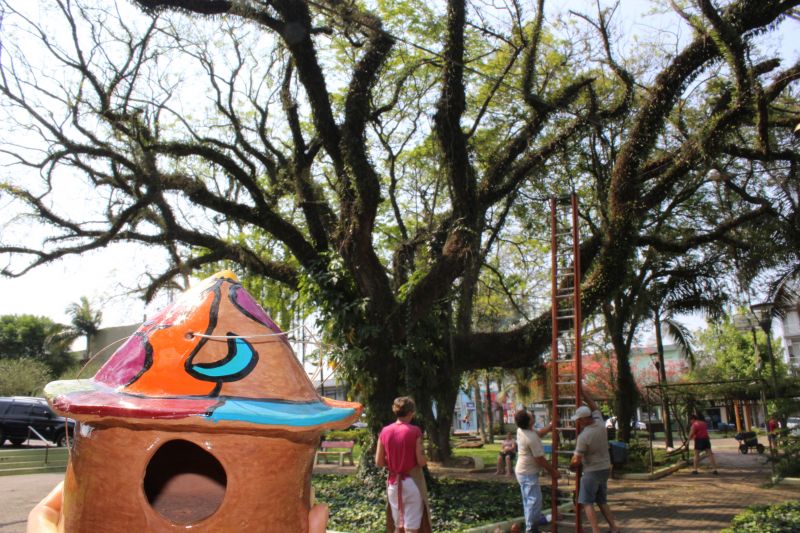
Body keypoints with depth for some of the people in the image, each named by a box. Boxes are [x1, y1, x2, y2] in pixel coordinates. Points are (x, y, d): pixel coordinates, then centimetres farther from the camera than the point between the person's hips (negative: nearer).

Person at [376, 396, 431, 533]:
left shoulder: (385, 431, 0)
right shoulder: (414, 431, -12)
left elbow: (379, 462, 3)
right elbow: (421, 461, -12)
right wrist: (425, 459, 9)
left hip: (393, 483, 4)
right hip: (412, 483, -4)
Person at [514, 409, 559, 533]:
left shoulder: (521, 430, -4)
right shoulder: (531, 438, -30)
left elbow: (539, 433, 14)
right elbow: (540, 459, -22)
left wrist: (552, 425, 8)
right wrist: (553, 471, -10)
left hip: (523, 471, 10)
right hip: (528, 473, -10)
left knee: (530, 498, 24)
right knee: (534, 500, -2)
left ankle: (536, 519, 41)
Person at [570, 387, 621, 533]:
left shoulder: (583, 436, -23)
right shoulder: (600, 424, -5)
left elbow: (576, 460, -17)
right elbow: (593, 406, 13)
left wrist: (571, 466, 5)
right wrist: (582, 391, 17)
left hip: (592, 471, -8)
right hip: (605, 468, 8)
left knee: (587, 503, 0)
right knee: (602, 501, 19)